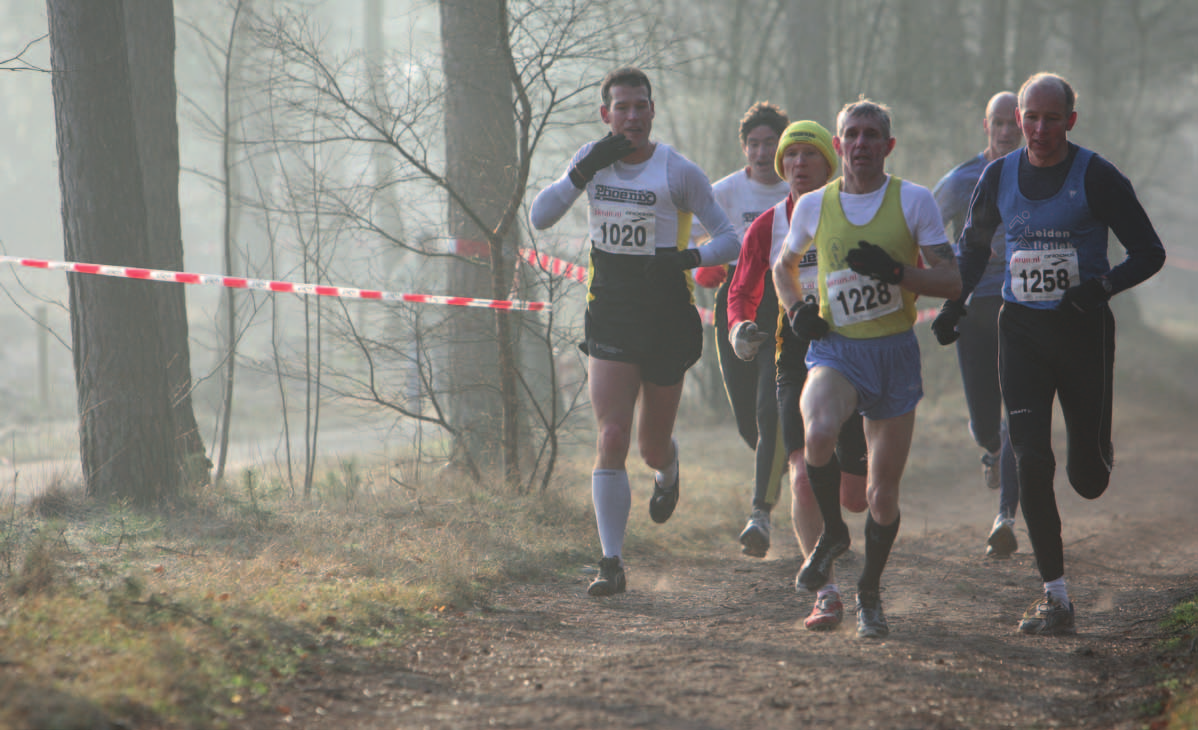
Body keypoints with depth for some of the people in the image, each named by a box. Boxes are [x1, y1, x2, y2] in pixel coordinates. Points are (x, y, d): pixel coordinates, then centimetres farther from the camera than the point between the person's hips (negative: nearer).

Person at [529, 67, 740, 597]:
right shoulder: (593, 159, 2)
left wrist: (688, 258, -25)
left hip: (667, 318, -1)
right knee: (612, 438, -13)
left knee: (653, 448, 11)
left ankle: (668, 469, 50)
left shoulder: (677, 171, -9)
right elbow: (540, 218, -7)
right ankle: (612, 562, -11)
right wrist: (584, 171, -19)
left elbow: (729, 240, -6)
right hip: (609, 318, 1)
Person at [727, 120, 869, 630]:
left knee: (854, 497, 2)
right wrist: (740, 327, -10)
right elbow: (742, 292, 10)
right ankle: (826, 594, -10)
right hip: (795, 364, 0)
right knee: (804, 477, -18)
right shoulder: (766, 228, 2)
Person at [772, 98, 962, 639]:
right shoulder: (814, 205, 5)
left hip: (895, 351, 0)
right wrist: (796, 309, 3)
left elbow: (951, 282, -2)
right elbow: (784, 265, 23)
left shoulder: (914, 201, -1)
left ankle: (870, 594, 28)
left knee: (883, 494, 5)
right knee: (818, 434, -32)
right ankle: (832, 533, -4)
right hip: (835, 349, 0)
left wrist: (895, 272, -18)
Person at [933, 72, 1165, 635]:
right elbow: (974, 246, 22)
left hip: (1083, 329, -2)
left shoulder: (1096, 177, -7)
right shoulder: (999, 177, 5)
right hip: (1021, 329, 3)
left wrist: (1102, 286, -21)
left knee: (1088, 479, 1)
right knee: (1031, 464, -9)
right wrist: (953, 306, 11)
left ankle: (1097, 452, 41)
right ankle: (1056, 599, -4)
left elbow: (1149, 253, -5)